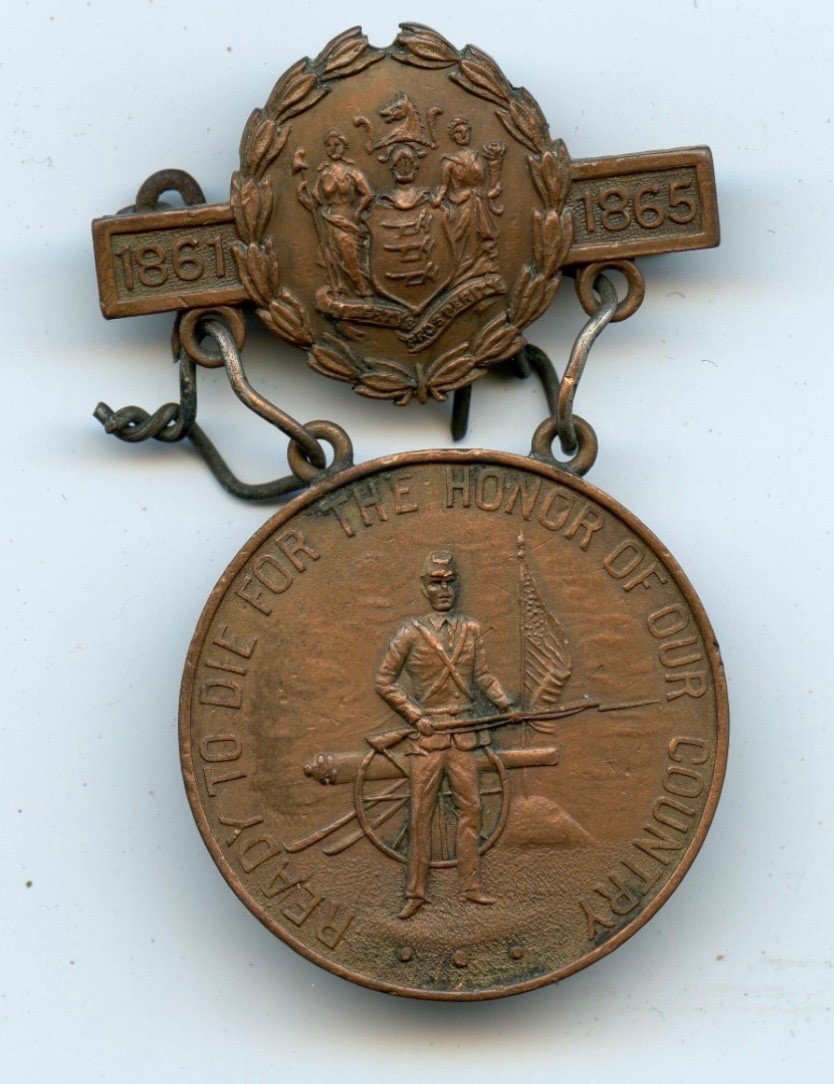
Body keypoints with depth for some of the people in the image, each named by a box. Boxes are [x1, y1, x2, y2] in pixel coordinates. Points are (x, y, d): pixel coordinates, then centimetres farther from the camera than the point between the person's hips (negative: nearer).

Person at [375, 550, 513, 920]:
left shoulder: (471, 629, 6)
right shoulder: (411, 633, -5)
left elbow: (482, 675, 15)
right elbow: (385, 681, 0)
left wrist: (505, 703, 0)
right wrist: (415, 716, -7)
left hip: (463, 732, 3)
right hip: (427, 734, -3)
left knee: (470, 808, 5)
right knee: (420, 813, 1)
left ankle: (471, 886, 14)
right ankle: (416, 892, 7)